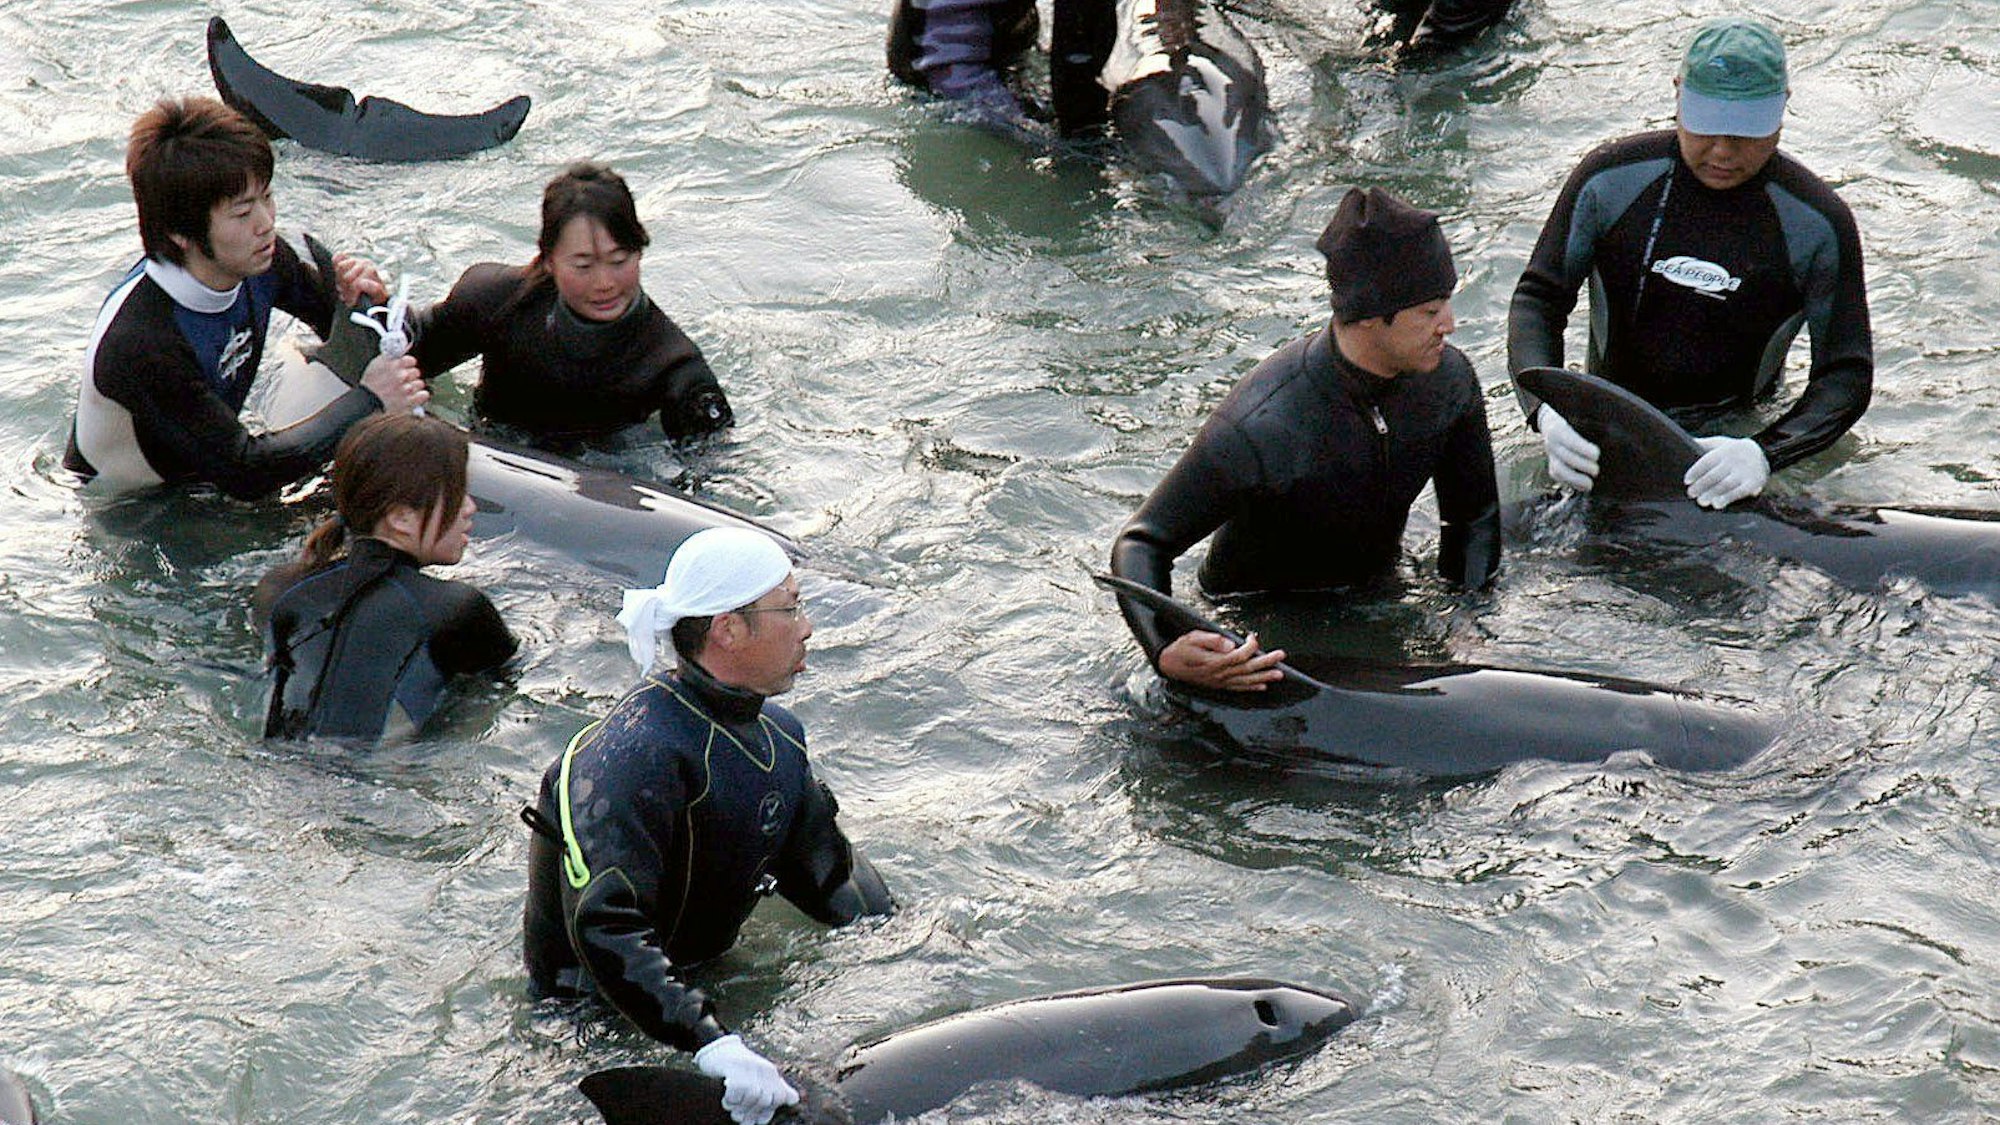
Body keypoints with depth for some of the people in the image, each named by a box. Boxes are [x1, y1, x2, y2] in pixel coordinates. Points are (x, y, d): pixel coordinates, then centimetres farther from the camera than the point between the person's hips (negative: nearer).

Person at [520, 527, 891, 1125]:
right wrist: (710, 1044, -45)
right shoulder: (637, 755, -27)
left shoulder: (778, 734, 4)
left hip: (706, 973, 7)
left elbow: (826, 870, 16)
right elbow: (603, 925, -36)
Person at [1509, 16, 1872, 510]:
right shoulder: (1610, 179, -5)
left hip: (1735, 432, -1)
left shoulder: (1819, 223, -8)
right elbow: (1538, 299, -1)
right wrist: (1546, 411, -23)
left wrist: (1764, 453, -29)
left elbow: (1847, 375, -8)